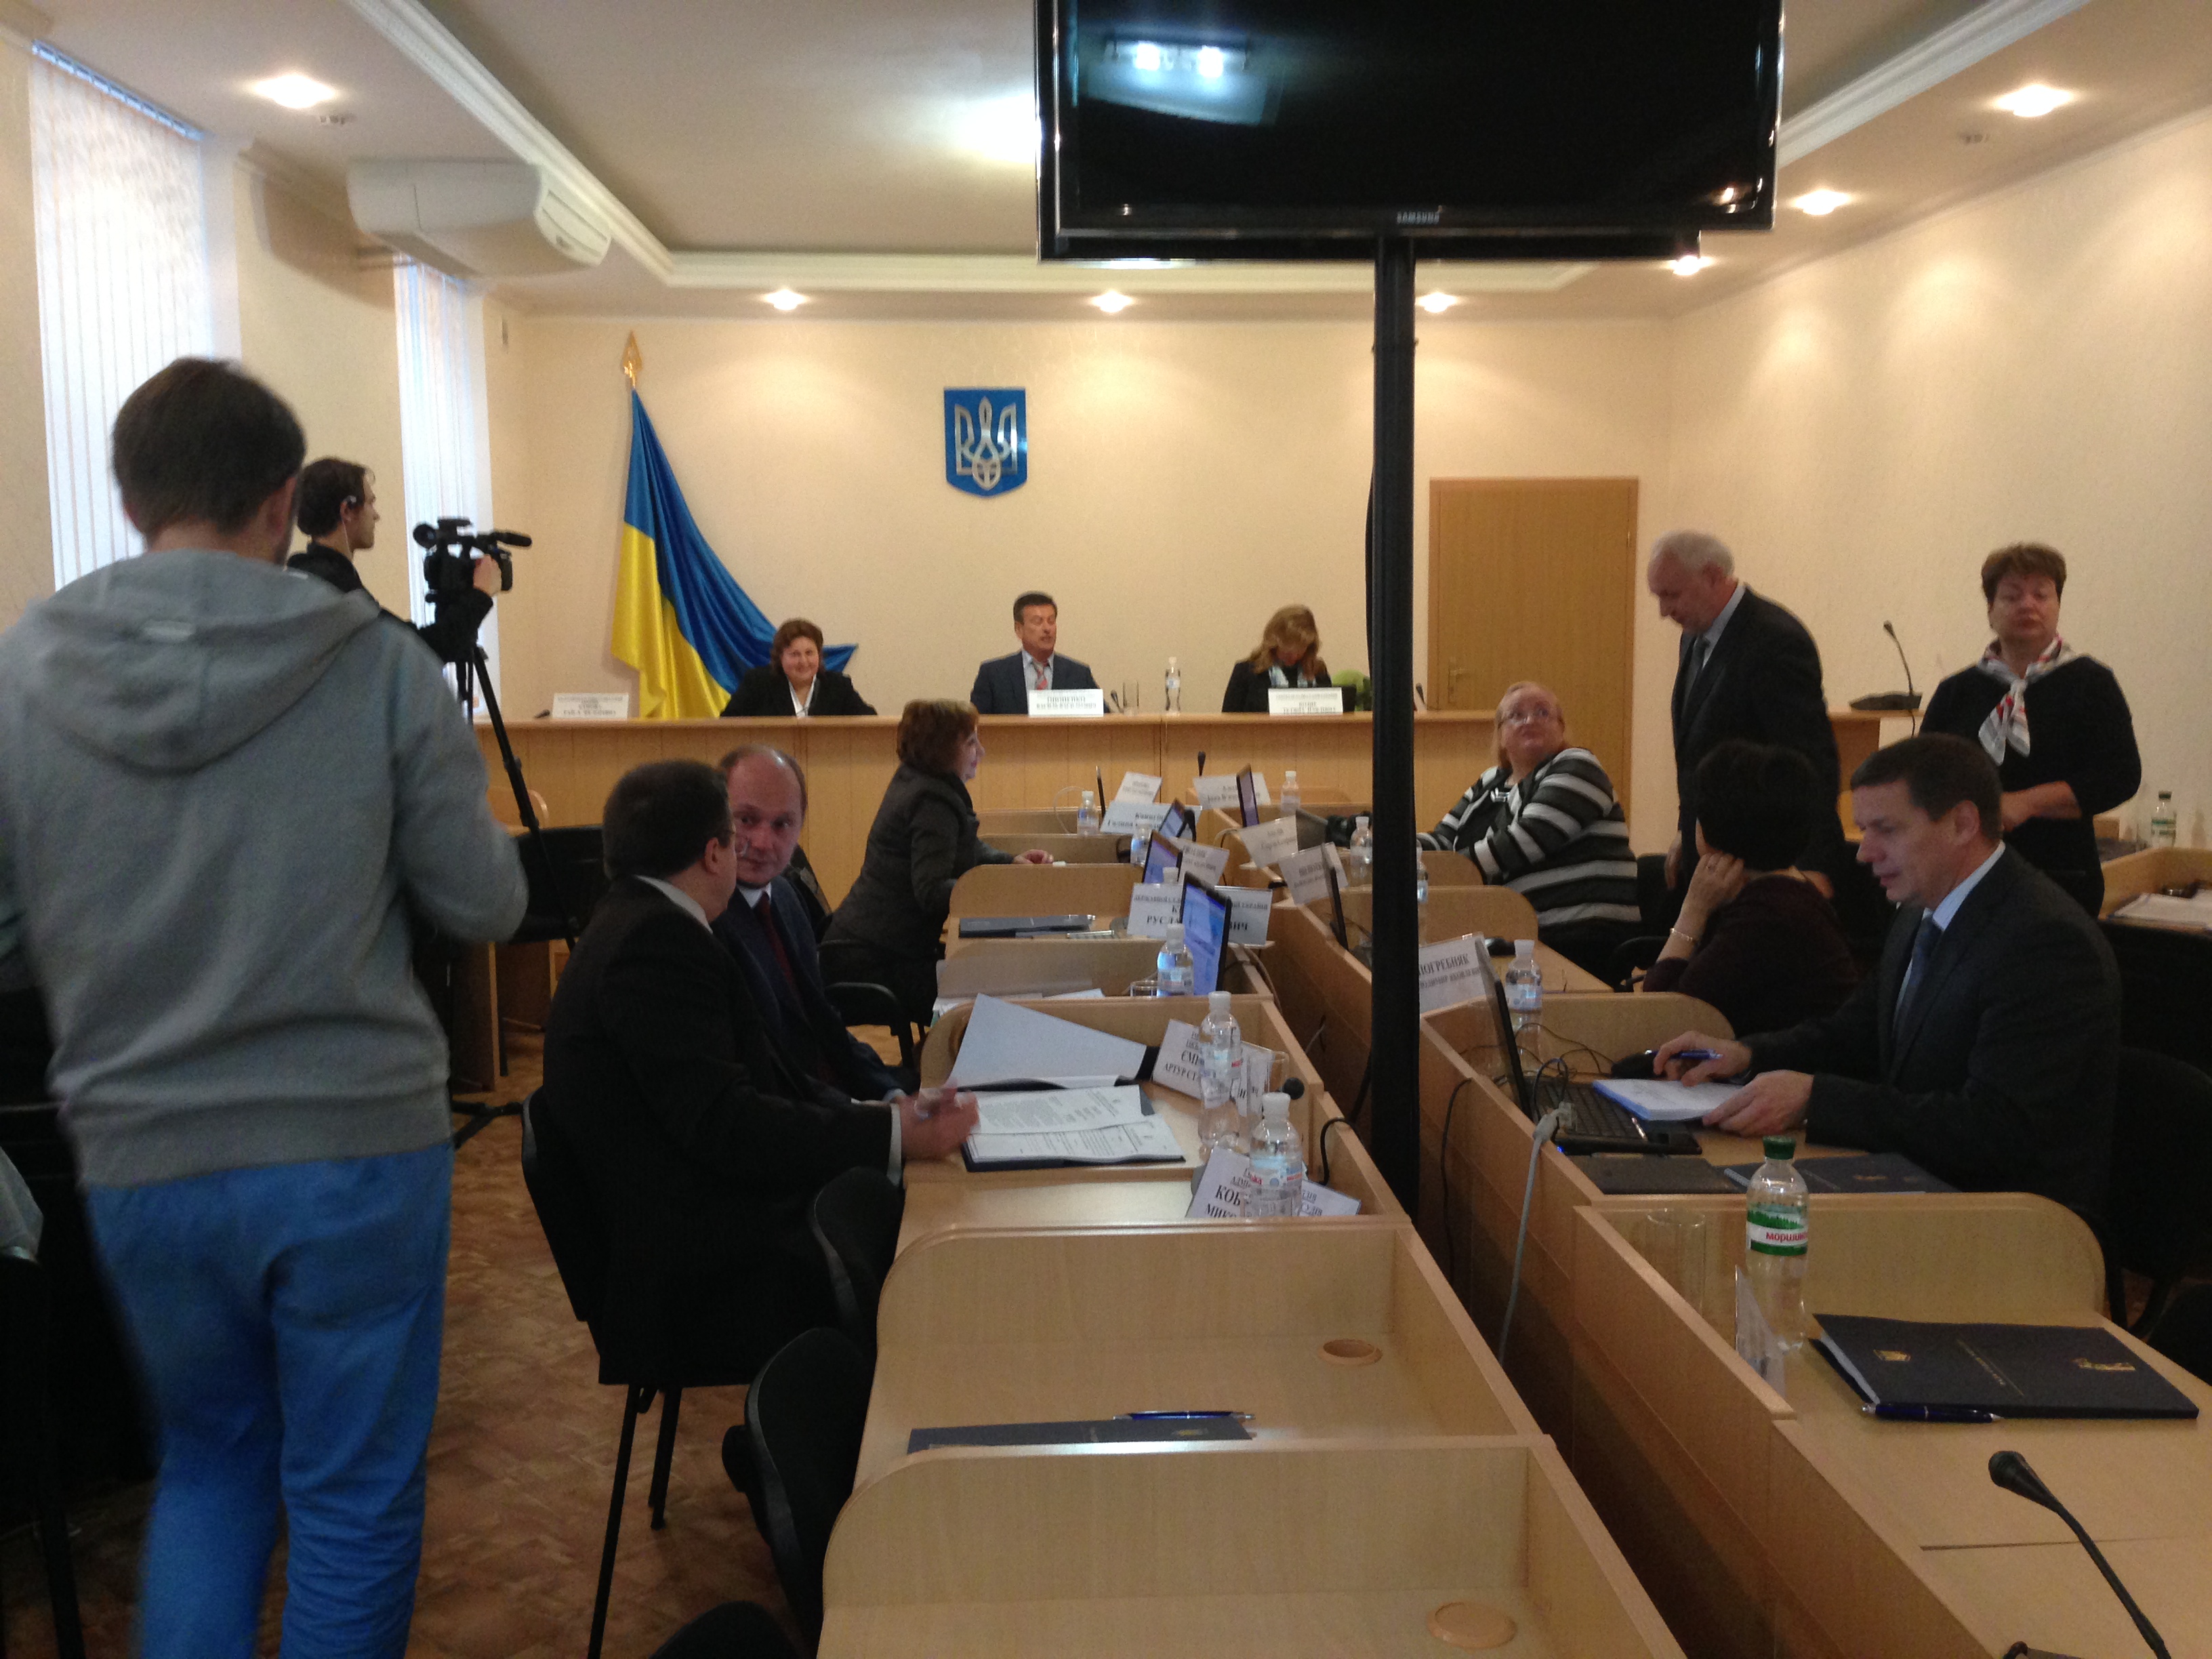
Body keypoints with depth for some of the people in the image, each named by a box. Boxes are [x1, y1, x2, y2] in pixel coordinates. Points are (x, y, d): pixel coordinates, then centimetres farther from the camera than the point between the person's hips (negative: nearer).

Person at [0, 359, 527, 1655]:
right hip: (357, 1149, -3)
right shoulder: (380, 668, -11)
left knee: (209, 1462, 25)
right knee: (354, 1498, 13)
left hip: (140, 1162, 3)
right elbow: (485, 905, -5)